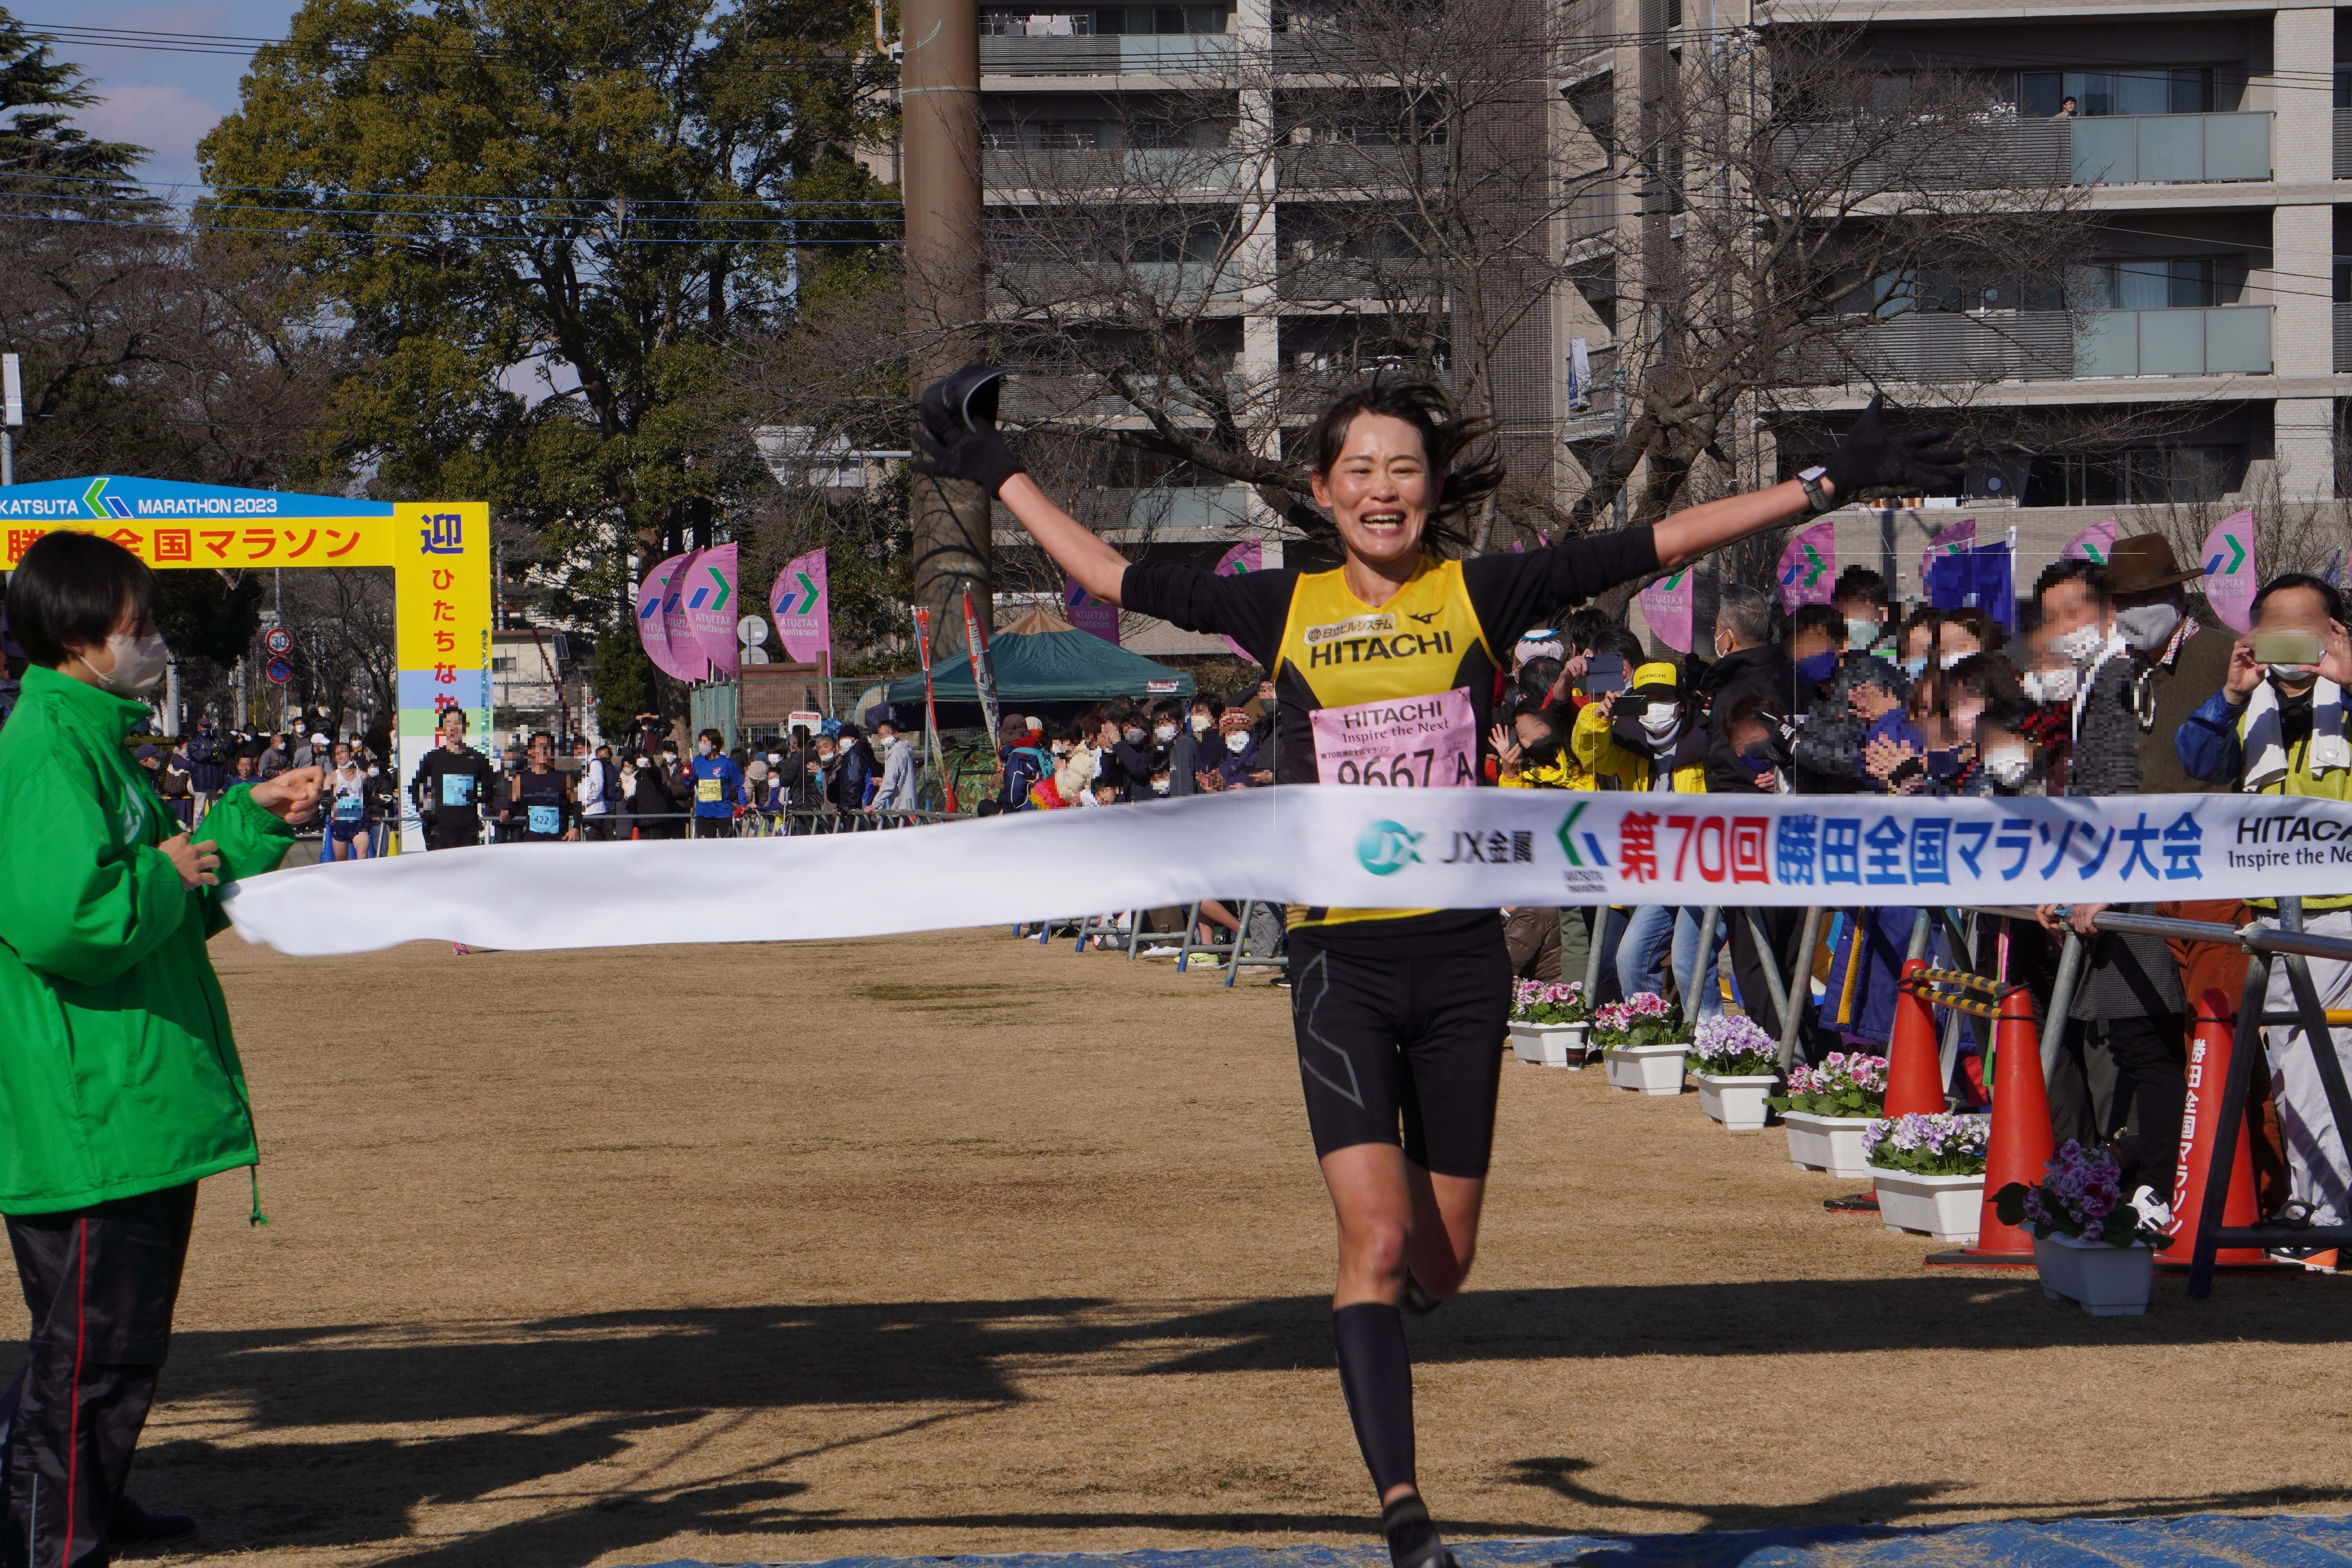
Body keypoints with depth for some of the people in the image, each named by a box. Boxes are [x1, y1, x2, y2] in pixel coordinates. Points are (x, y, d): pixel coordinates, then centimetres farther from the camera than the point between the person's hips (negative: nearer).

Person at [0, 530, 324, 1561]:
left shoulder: (95, 740, 18)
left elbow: (179, 911, 25)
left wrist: (251, 819, 16)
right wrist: (166, 876, -15)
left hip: (144, 1106, 11)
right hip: (96, 1117, -11)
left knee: (126, 1331, 21)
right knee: (92, 1342, -6)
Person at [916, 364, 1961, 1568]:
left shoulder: (1480, 596, 3)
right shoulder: (1284, 609, 5)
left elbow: (1665, 544, 3)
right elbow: (1114, 579, 15)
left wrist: (1834, 481, 2)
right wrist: (997, 474, 20)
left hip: (1460, 950, 1)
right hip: (1340, 956, -1)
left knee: (1441, 1265, 7)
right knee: (1375, 1235, -15)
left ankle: (1368, 1316, 44)